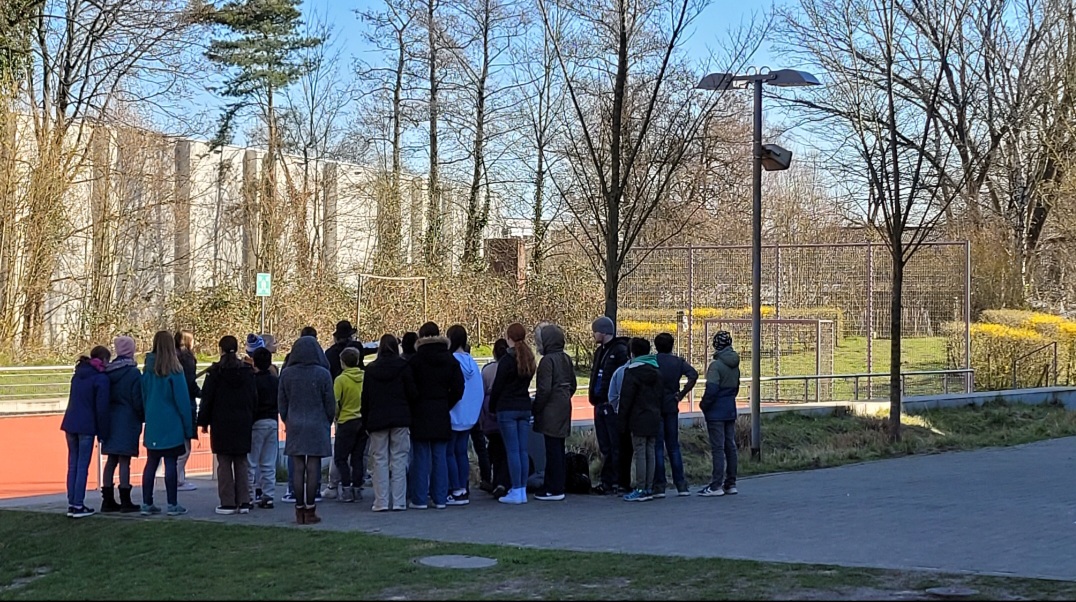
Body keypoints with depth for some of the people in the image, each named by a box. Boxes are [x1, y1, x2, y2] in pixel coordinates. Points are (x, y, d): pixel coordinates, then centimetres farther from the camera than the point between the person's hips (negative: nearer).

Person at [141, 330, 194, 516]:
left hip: (152, 426, 5)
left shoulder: (148, 370, 3)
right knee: (171, 464, -1)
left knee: (151, 463, 10)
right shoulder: (174, 371, -11)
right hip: (171, 426, -5)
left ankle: (146, 504, 11)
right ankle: (172, 505, 2)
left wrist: (149, 417, 17)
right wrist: (188, 428, -3)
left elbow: (143, 397, 9)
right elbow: (182, 400, -9)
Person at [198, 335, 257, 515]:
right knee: (242, 463, 8)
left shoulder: (215, 372, -6)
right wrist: (250, 421, 15)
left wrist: (204, 421, 3)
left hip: (221, 424, -3)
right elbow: (254, 399, 7)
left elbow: (207, 398, -5)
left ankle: (228, 503, -1)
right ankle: (244, 502, 7)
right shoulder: (247, 372, 4)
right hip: (243, 424, 3)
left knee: (224, 464, 1)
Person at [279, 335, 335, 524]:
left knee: (298, 468, 5)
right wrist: (328, 422, 14)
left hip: (295, 426, 2)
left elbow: (281, 402, 6)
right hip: (317, 427, -2)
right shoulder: (322, 374, -8)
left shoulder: (286, 374, 0)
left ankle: (300, 510, 6)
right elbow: (330, 403, -2)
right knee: (313, 468, 0)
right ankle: (310, 510, 2)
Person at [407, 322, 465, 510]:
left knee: (421, 458, 1)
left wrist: (411, 408, 5)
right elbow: (458, 389, 2)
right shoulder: (450, 360, 4)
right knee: (440, 457, 7)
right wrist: (446, 406, 11)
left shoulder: (416, 360, -7)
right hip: (441, 414, 3)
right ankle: (440, 498, 7)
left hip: (421, 414, -3)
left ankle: (420, 499, 1)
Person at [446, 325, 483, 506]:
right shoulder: (472, 362, 4)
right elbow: (480, 391, 9)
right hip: (468, 417, 7)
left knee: (449, 453, 0)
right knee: (461, 452, 12)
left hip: (452, 416, -7)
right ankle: (464, 490, 13)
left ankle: (456, 491, -2)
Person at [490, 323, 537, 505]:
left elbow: (497, 386, -8)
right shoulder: (529, 359, 10)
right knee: (523, 450, 7)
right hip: (525, 407, 7)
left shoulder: (507, 360, -11)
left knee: (512, 450, -5)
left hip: (507, 408, -7)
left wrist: (492, 407, 5)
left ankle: (516, 491, -5)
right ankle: (522, 489, 9)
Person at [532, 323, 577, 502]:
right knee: (558, 448, 14)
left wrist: (536, 409, -11)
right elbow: (572, 384, 17)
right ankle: (557, 485, 20)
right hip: (564, 408, 9)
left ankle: (555, 490, -3)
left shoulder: (548, 360, -15)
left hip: (551, 412, -9)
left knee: (552, 449, -5)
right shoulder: (566, 359, 10)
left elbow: (544, 389, -19)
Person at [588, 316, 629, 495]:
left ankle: (618, 482, -1)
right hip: (600, 405, 9)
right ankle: (606, 481, 15)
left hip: (613, 405, -9)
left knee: (616, 446, -5)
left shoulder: (620, 350, -11)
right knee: (604, 447, 11)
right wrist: (595, 397, 13)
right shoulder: (600, 351, 18)